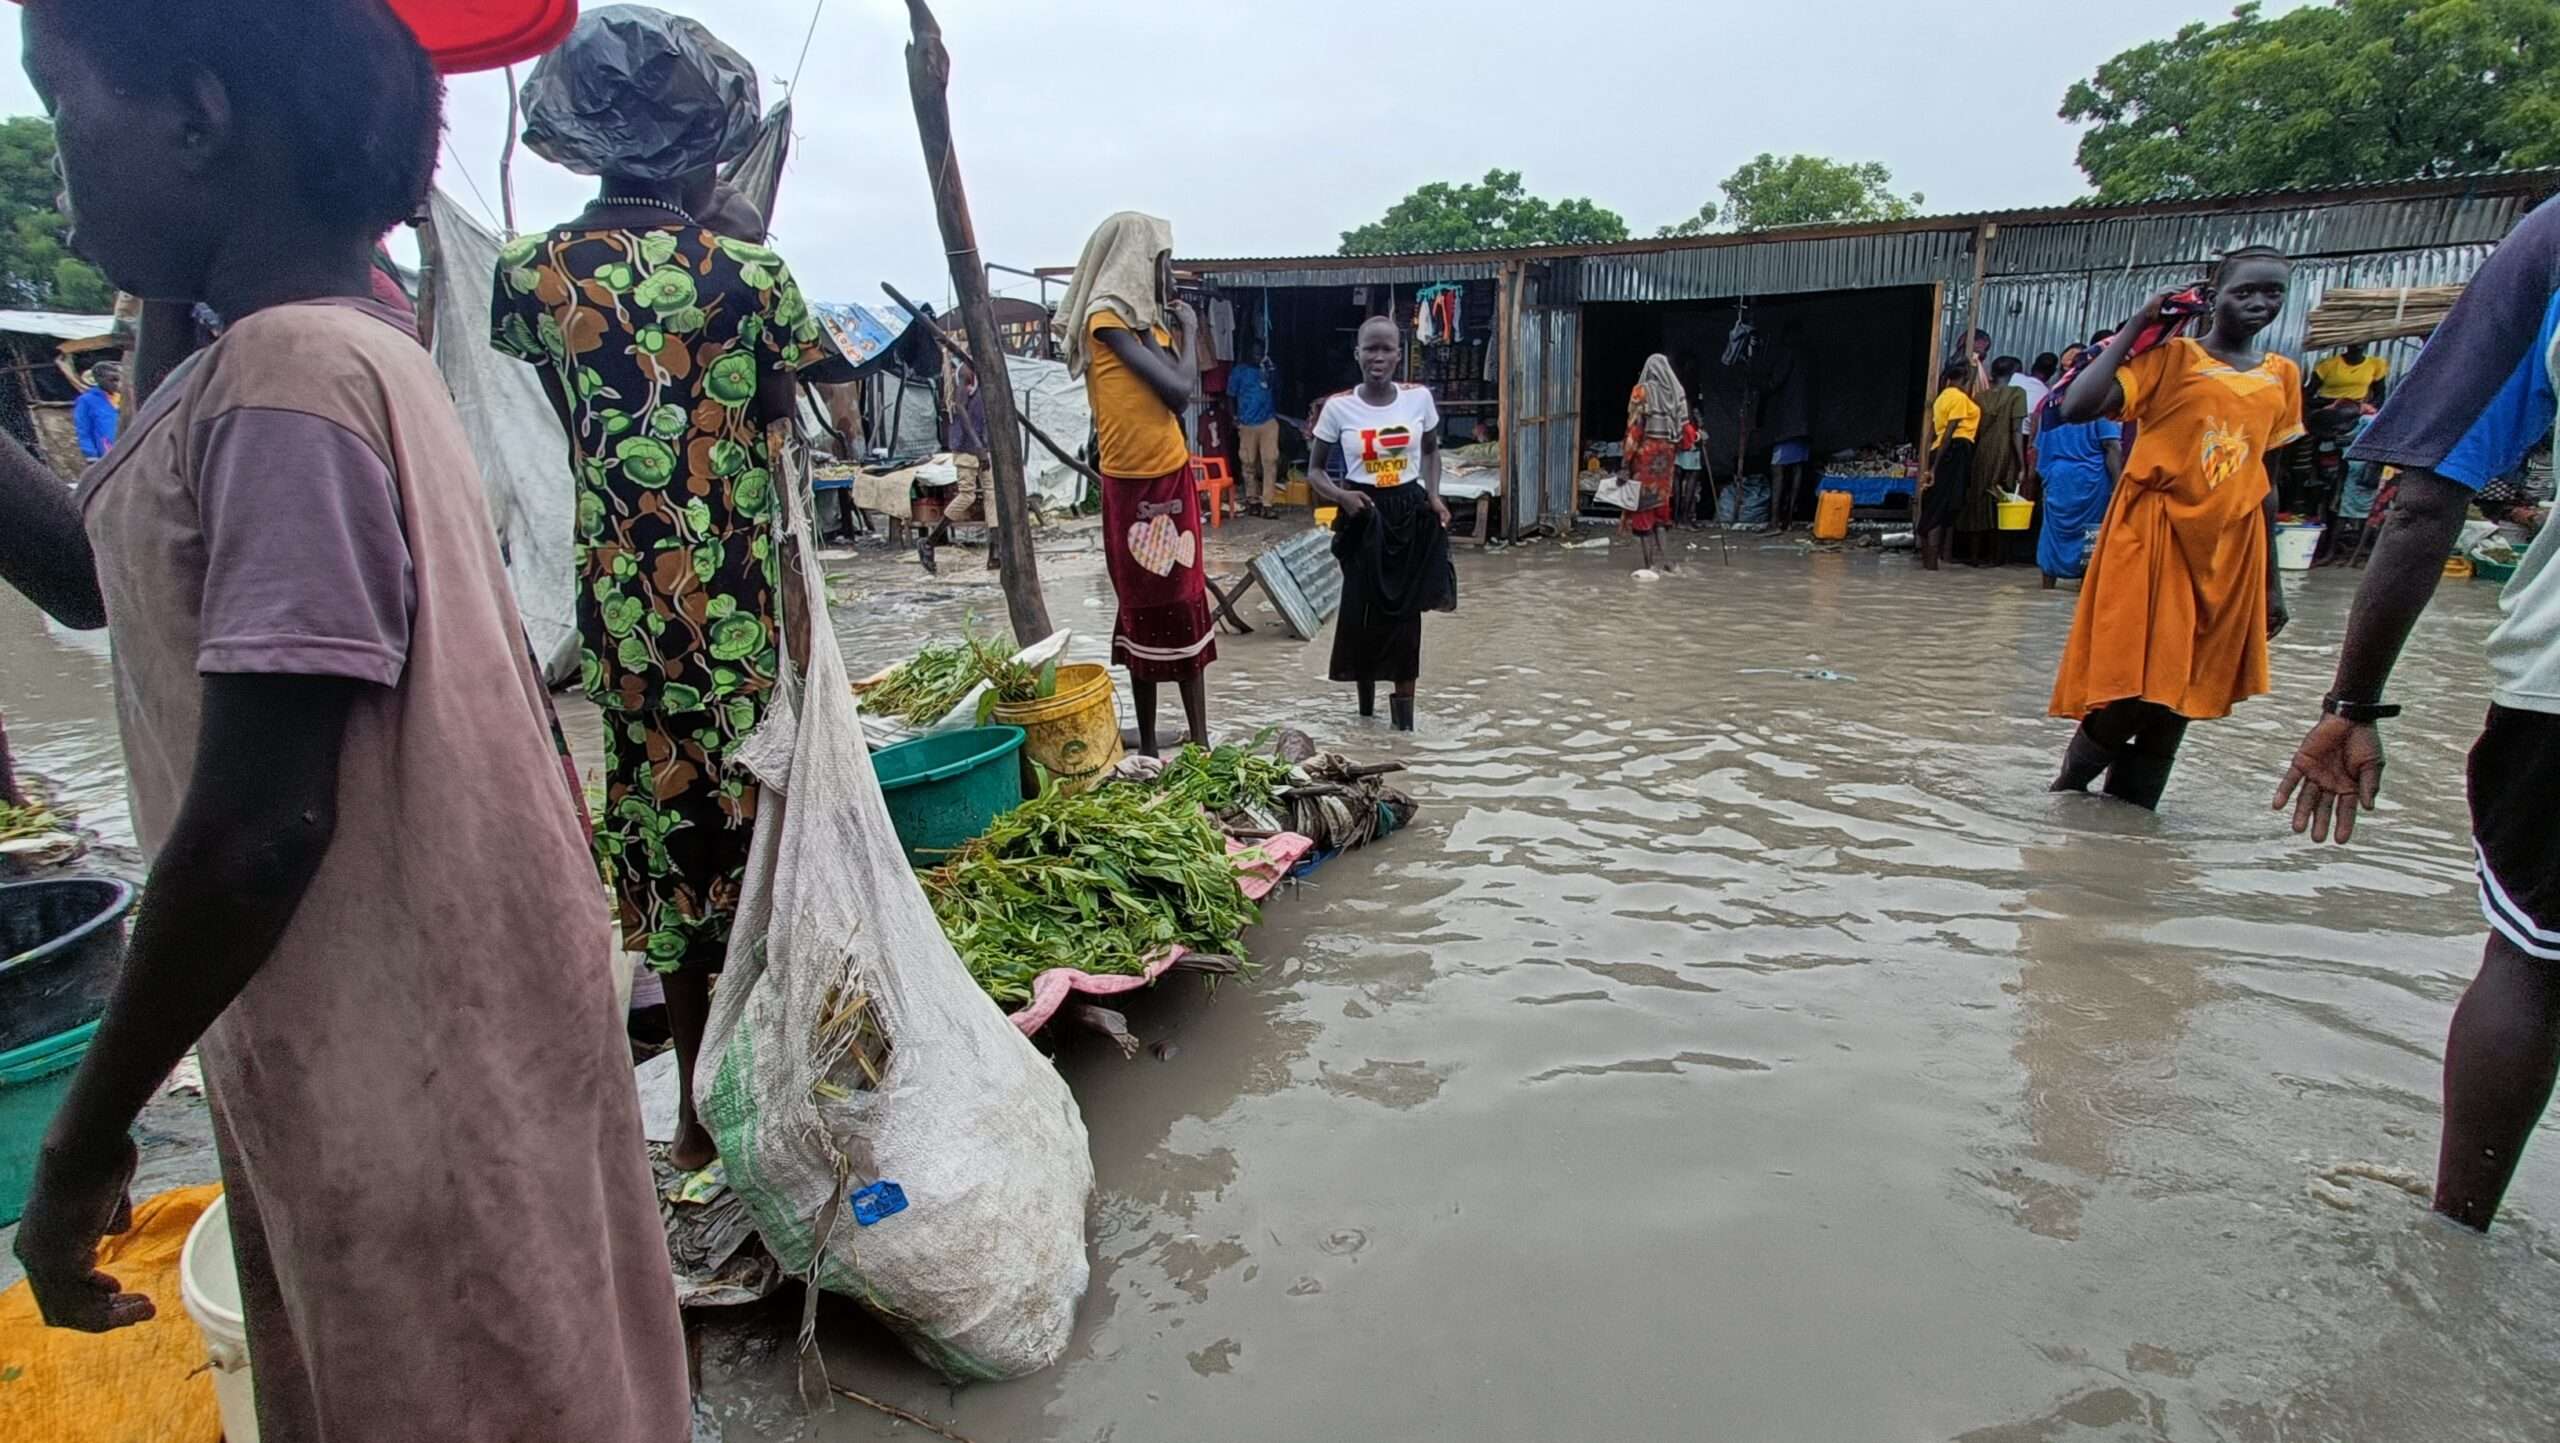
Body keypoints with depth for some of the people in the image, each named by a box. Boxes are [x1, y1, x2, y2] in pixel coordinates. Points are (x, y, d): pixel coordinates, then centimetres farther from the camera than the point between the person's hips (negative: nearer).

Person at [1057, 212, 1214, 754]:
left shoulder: (1147, 318, 12)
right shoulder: (1107, 318, -13)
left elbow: (1184, 396, 14)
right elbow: (1180, 388, -19)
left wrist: (1177, 330, 9)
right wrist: (1187, 331, -3)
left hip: (1172, 478, 8)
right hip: (1135, 486, -8)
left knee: (1187, 606, 9)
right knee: (1149, 612, -2)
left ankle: (1199, 741, 16)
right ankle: (1148, 746, 7)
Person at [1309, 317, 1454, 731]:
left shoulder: (1419, 398, -2)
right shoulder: (1339, 406, -7)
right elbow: (1315, 470, 2)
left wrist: (1433, 496, 1)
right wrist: (1341, 495, -18)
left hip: (1409, 512, 1)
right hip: (1363, 516, -1)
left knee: (1405, 609, 1)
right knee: (1362, 607, 3)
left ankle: (1403, 698, 13)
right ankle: (1366, 700, 22)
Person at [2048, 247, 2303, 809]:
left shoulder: (2282, 376, 12)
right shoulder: (2171, 356, -3)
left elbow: (2265, 483, 17)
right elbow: (2077, 408, -20)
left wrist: (2272, 580, 16)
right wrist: (2136, 327, -14)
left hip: (2231, 548, 5)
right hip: (2153, 536, -5)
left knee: (2186, 688, 7)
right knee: (2135, 684, -8)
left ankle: (2129, 801, 19)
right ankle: (2071, 781, 17)